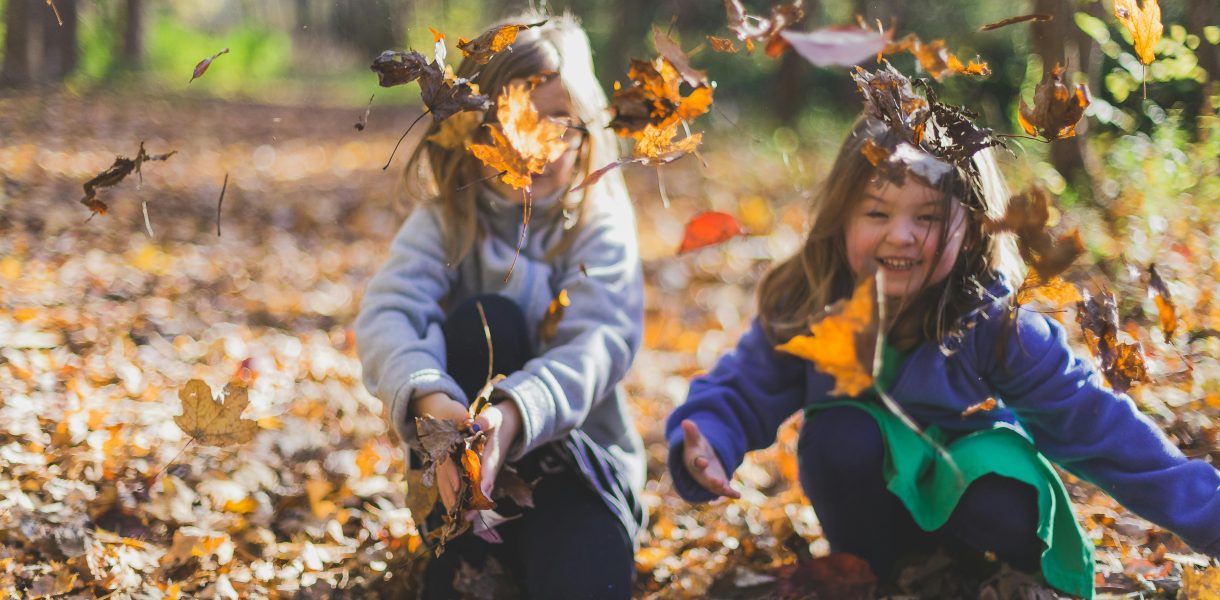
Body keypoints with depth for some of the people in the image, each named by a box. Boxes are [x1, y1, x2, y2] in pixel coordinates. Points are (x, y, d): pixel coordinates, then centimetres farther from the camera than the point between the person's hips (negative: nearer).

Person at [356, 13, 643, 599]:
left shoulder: (601, 228, -6)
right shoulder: (444, 222, -3)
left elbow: (600, 342, -23)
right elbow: (386, 314, -21)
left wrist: (514, 414, -45)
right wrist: (430, 401, -44)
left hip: (577, 450, -2)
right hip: (464, 461, 2)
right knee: (485, 319, -28)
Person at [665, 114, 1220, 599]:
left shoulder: (995, 324, -24)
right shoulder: (802, 310, -19)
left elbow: (1095, 423, -21)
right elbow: (739, 394, -8)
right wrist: (705, 447, -32)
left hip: (969, 486, -2)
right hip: (869, 500, 2)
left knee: (1007, 514, -34)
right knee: (840, 432, -30)